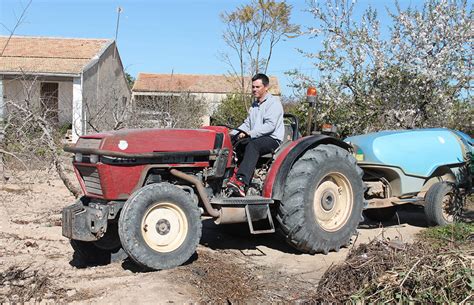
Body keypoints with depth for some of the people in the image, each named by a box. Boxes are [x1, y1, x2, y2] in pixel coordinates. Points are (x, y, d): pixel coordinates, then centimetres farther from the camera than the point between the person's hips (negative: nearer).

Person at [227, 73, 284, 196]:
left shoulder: (274, 103, -4)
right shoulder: (254, 105, 24)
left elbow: (270, 125, -17)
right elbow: (247, 123, 22)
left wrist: (250, 134, -24)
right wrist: (235, 133, 3)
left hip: (273, 139, -8)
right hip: (256, 139, 8)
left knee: (252, 145, -37)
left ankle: (241, 182, -50)